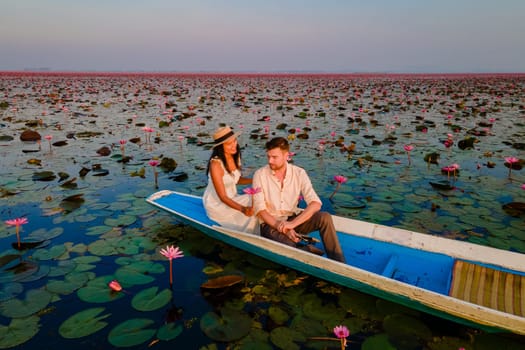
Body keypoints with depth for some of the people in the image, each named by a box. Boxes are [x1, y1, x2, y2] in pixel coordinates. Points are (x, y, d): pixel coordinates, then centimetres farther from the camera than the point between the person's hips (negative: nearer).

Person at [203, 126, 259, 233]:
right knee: (251, 214, -21)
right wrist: (242, 209, -40)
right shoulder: (216, 164, -26)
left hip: (231, 199, 7)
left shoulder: (235, 157, -4)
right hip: (217, 204, -7)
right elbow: (222, 197, -25)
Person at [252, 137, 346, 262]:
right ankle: (308, 251, -3)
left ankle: (339, 264, -16)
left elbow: (315, 203, -15)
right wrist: (282, 227, -23)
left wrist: (293, 223, -28)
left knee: (324, 217, -24)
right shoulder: (260, 175, -8)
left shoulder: (299, 173, -5)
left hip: (293, 219, 3)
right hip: (271, 223, -2)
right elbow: (260, 209, -11)